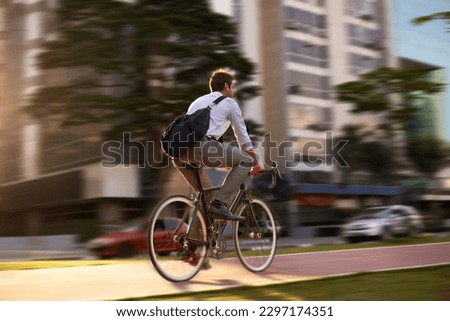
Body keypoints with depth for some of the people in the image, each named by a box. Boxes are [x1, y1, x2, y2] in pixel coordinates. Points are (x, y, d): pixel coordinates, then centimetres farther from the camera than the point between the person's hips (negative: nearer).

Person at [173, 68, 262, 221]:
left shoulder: (198, 101, 36)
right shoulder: (229, 103, 20)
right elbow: (242, 136, 25)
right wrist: (255, 164, 37)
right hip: (203, 147, -6)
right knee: (246, 160, 9)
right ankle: (220, 204, -2)